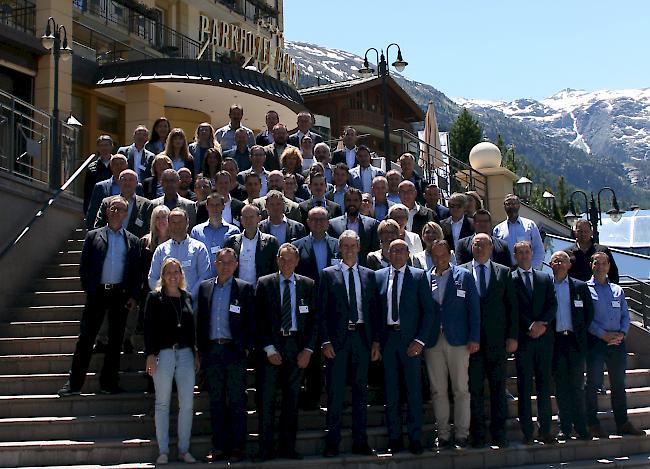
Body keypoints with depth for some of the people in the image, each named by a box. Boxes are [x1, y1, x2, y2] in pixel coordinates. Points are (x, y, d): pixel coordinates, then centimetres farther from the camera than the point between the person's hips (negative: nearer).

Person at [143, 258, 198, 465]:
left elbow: (192, 328, 15)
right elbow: (148, 327, -3)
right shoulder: (155, 298, 1)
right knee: (162, 404, 2)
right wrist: (150, 355, -11)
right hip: (163, 353, -3)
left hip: (185, 354, 4)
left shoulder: (187, 298, 12)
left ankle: (184, 449, 10)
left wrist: (196, 354, 10)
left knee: (187, 404, 2)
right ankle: (163, 451, 7)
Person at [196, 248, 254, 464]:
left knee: (237, 401, 1)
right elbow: (200, 319, 11)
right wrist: (200, 349, 6)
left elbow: (251, 321, 2)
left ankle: (237, 447, 6)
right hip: (211, 351, 3)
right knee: (216, 401, 7)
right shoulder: (205, 287, 10)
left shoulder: (244, 288, 2)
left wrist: (247, 348, -5)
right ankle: (219, 447, 12)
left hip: (234, 351, -3)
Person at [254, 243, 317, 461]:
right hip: (271, 347, -2)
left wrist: (307, 349, -2)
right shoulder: (264, 283, 3)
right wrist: (269, 349, -8)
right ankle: (265, 448, 3)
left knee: (292, 398, 6)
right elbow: (260, 319, 0)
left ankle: (287, 447, 13)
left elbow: (314, 319, 7)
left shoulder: (307, 285, 8)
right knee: (267, 398, -2)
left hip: (297, 347, 2)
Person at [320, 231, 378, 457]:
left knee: (361, 389, 6)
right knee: (335, 391, -1)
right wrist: (325, 341, -8)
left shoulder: (369, 275, 11)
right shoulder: (329, 274, 3)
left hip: (362, 336, 3)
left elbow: (373, 310, 11)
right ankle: (332, 442, 5)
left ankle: (360, 441, 12)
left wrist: (375, 341, 4)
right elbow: (322, 311, 0)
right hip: (337, 337, -3)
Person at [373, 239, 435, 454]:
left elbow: (428, 311, -1)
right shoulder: (379, 276, 8)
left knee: (414, 390, 1)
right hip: (387, 338, 2)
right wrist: (376, 340, -1)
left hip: (410, 338, -2)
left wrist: (420, 340, -8)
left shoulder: (419, 276, 2)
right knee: (391, 390, 6)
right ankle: (394, 438, 14)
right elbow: (375, 310, 8)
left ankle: (415, 439, 9)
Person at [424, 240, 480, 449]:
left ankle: (461, 434, 8)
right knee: (438, 390, 4)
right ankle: (443, 435, 11)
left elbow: (474, 308, 2)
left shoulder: (464, 276, 5)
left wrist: (474, 338, -5)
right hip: (432, 341, 2)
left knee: (461, 389, 0)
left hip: (458, 340, -1)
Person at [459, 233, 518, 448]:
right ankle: (477, 435, 8)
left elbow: (512, 305, 6)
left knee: (498, 387, 4)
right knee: (474, 388, 1)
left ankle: (499, 434, 11)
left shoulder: (504, 272, 9)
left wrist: (512, 336, -1)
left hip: (497, 339, 1)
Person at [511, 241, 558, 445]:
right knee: (524, 384, -2)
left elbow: (553, 304, 6)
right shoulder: (510, 279, 3)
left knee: (544, 383, 4)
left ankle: (545, 431, 9)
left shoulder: (545, 278, 14)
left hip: (544, 336, 3)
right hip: (522, 337, -3)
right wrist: (530, 326, -13)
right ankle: (527, 432, 1)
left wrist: (542, 323, -9)